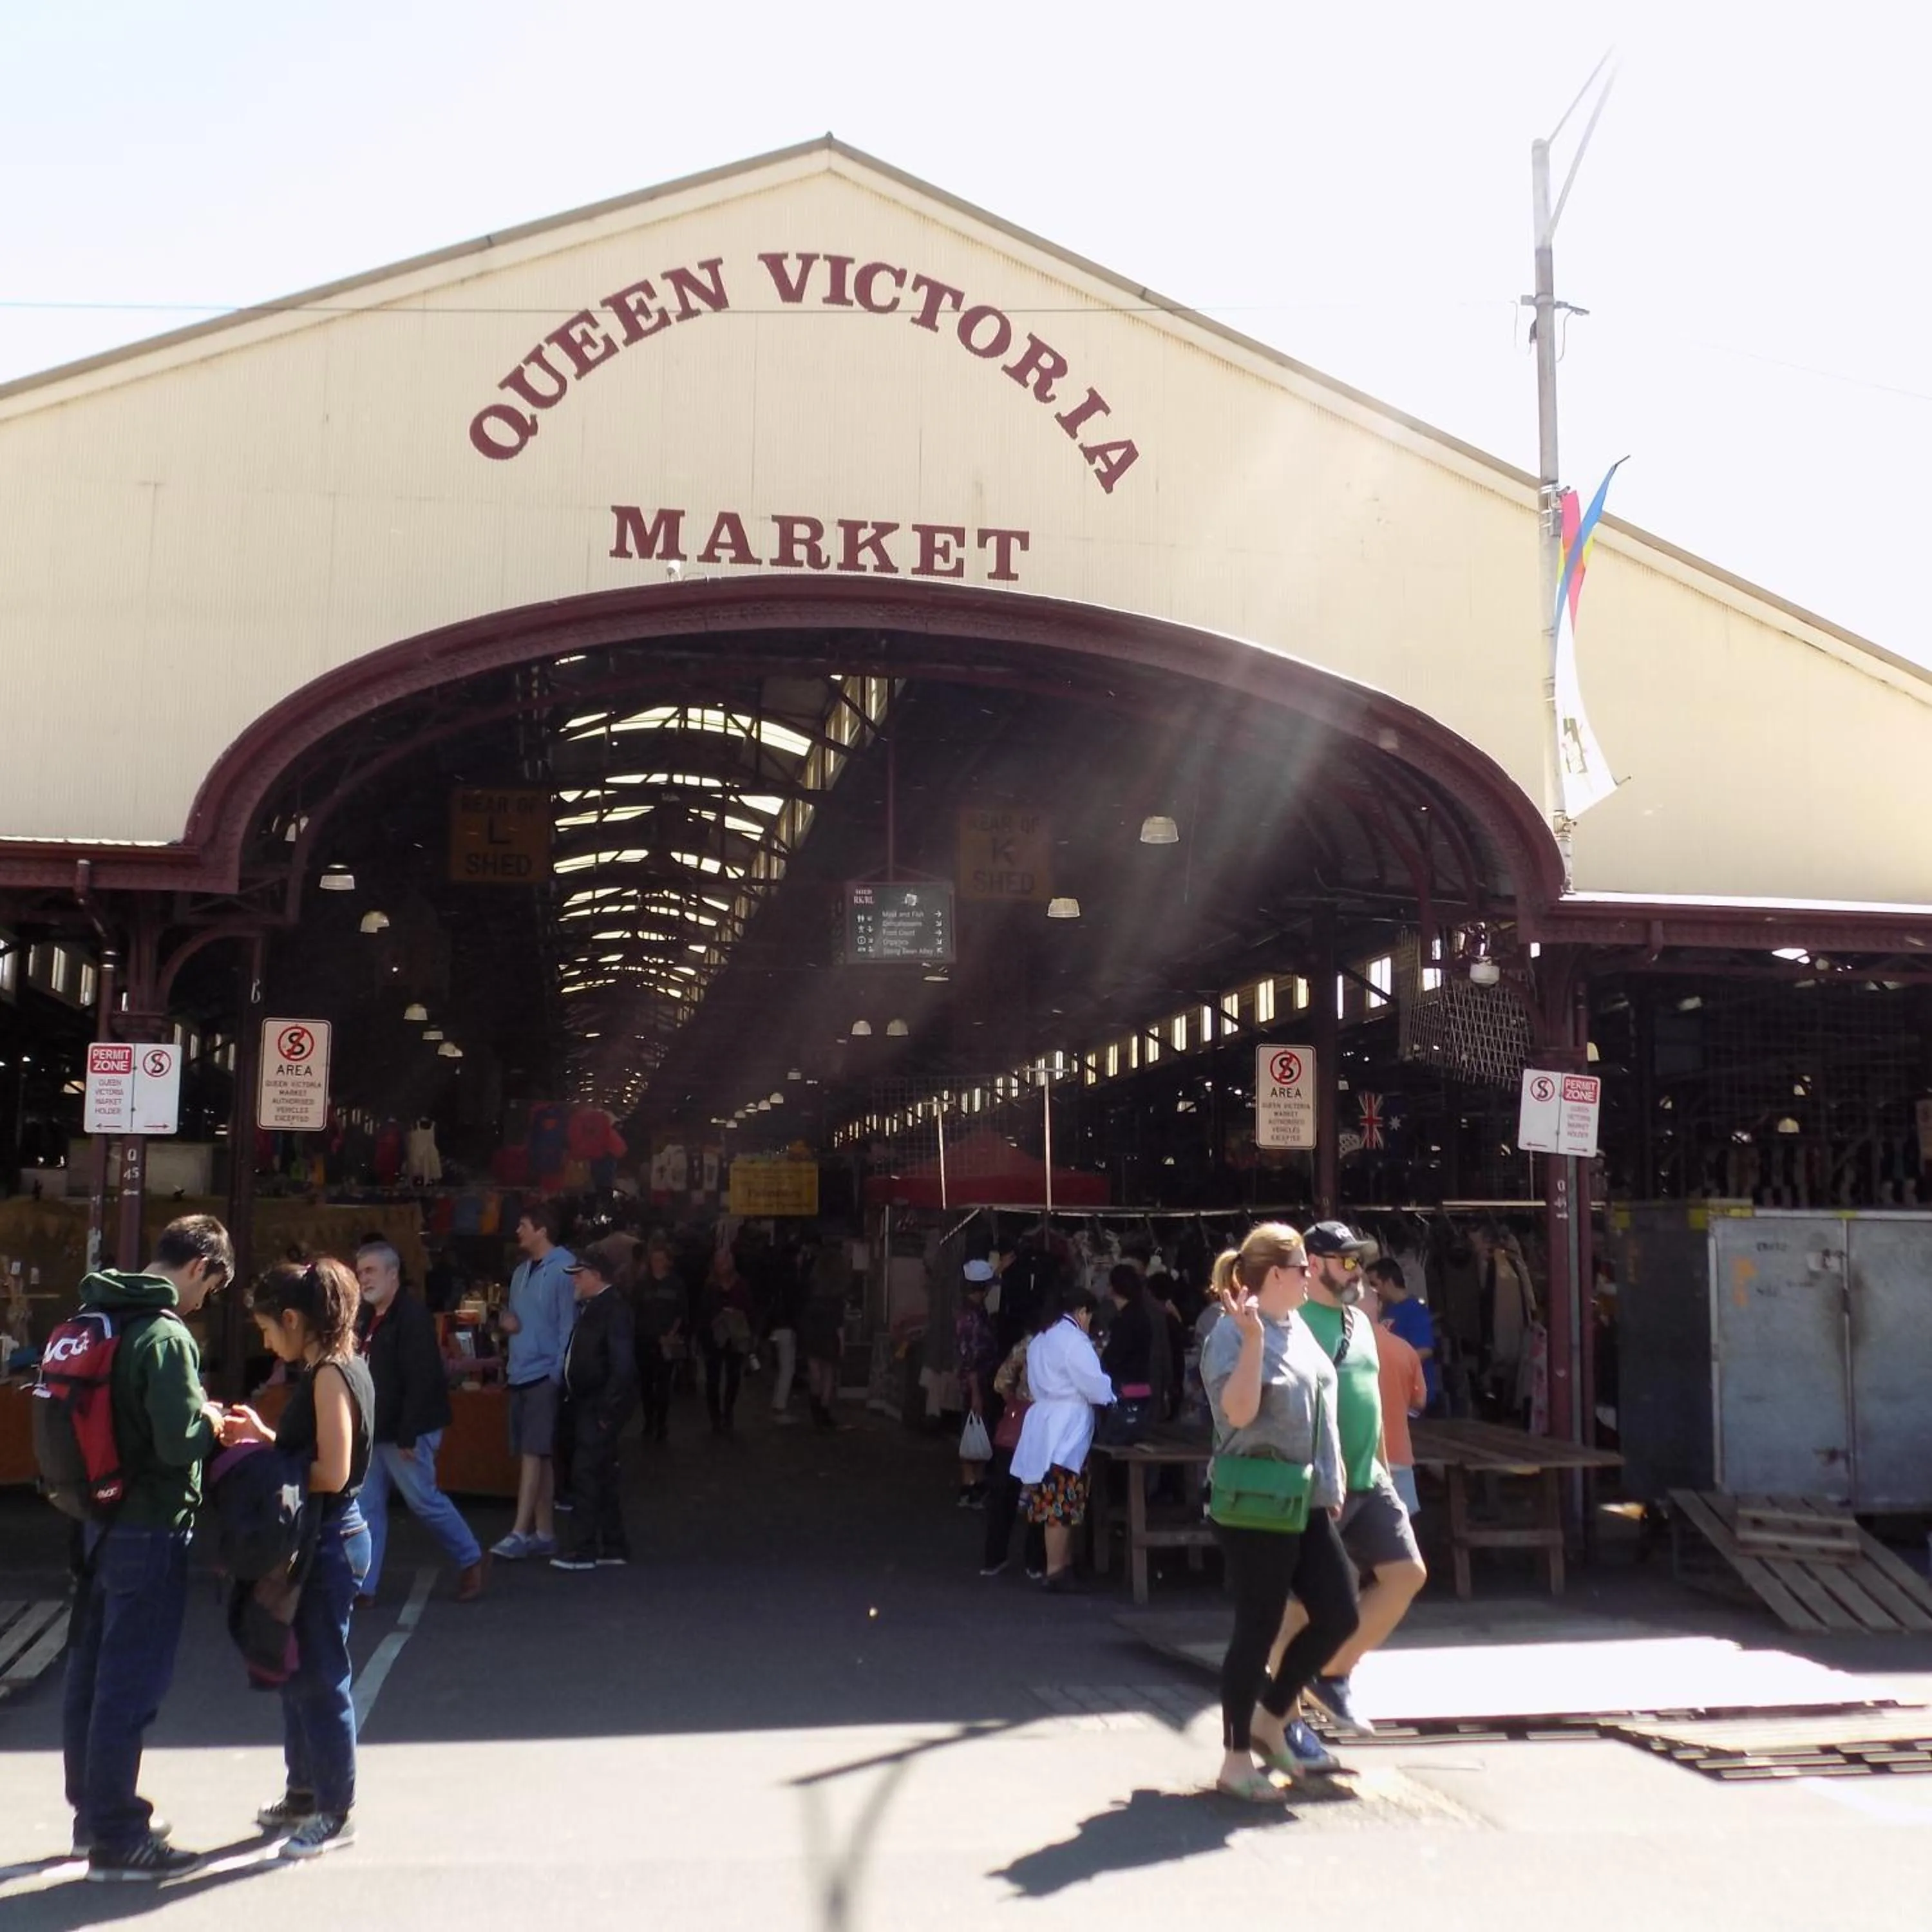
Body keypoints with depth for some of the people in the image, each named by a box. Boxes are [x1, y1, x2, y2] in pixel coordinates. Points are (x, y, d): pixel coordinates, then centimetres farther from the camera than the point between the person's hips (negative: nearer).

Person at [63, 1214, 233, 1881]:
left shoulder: (95, 1320, 7)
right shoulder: (165, 1336, -20)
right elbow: (180, 1442, -25)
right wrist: (210, 1422, -4)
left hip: (96, 1520, 9)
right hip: (149, 1530, -9)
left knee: (90, 1672, 17)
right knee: (132, 1685, 0)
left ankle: (93, 1813, 31)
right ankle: (116, 1839, 8)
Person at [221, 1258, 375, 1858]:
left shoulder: (330, 1375, -19)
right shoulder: (332, 1370, 10)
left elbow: (332, 1474, -23)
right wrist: (265, 1437, 7)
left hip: (329, 1541, -10)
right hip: (316, 1537, 10)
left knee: (323, 1677, 0)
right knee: (299, 1670, 19)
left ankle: (336, 1811, 12)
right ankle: (305, 1791, 33)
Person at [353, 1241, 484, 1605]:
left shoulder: (412, 1317, -17)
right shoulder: (369, 1318, 12)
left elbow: (422, 1381, -22)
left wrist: (407, 1435, -23)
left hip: (405, 1433, -9)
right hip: (374, 1431, 9)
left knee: (424, 1500, 1)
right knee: (368, 1506, 6)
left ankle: (470, 1560, 20)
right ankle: (363, 1586, 9)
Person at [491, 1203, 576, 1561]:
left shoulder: (563, 1268, -10)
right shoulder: (521, 1272, 16)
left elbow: (569, 1323, -12)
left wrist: (558, 1373, -15)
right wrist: (506, 1320, 2)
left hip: (545, 1373, -8)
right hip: (520, 1372, 8)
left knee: (533, 1453, -11)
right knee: (536, 1455, 10)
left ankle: (521, 1533, -12)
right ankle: (543, 1533, 15)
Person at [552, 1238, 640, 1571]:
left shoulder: (613, 1308, -15)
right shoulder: (592, 1307, 13)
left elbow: (623, 1366, -21)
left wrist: (607, 1411, -21)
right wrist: (572, 1404, 11)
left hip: (600, 1406, -10)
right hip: (585, 1404, 10)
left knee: (586, 1474, -6)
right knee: (600, 1476, 13)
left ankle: (584, 1549, 0)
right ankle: (613, 1548, 20)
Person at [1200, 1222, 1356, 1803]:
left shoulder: (1298, 1328, 11)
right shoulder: (1233, 1334, -14)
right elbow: (1238, 1411, -27)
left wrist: (1332, 1483, 20)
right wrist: (1253, 1339, -35)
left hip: (1307, 1501, 8)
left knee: (1338, 1614, 8)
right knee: (1258, 1628, 0)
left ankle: (1270, 1719, 26)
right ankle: (1236, 1761, 14)